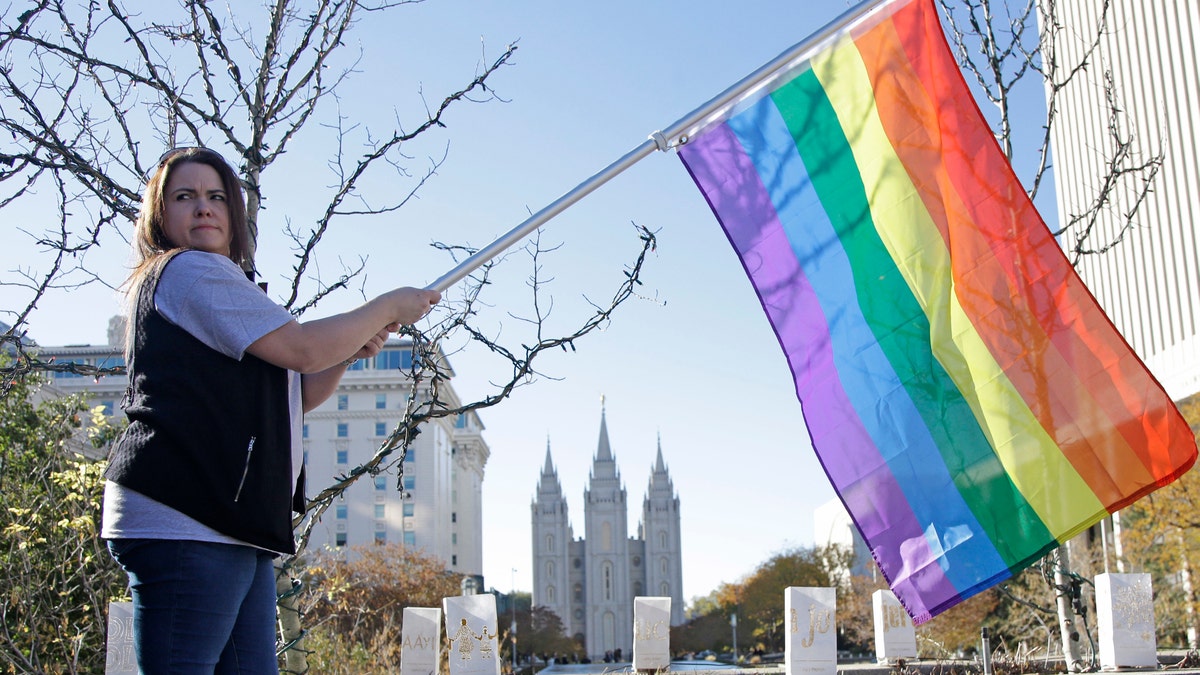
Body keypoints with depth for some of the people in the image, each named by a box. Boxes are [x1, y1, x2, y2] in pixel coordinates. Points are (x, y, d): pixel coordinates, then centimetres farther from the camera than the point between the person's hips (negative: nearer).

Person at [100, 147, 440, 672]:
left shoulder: (214, 279, 29)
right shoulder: (189, 270, -3)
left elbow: (294, 397, 27)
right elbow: (300, 348, -11)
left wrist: (352, 348, 9)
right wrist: (389, 306, 2)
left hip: (233, 525, 10)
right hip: (183, 521, -10)